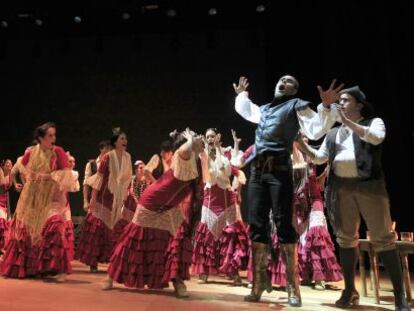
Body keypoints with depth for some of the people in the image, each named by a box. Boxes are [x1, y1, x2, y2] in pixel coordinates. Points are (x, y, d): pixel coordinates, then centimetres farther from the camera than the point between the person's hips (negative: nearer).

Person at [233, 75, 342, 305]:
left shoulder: (297, 106, 9)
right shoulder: (263, 110, 25)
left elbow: (316, 131, -6)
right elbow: (243, 110, 46)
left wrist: (326, 107, -15)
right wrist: (242, 94, 42)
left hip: (279, 171, -5)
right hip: (257, 172, 6)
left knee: (283, 225, -8)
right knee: (257, 225, 4)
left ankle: (293, 286, 0)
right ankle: (260, 281, 13)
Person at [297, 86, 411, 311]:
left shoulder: (374, 122, 8)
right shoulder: (333, 133, 19)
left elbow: (377, 138, -15)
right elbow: (319, 158, 12)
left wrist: (348, 122, -18)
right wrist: (303, 145, -4)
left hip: (369, 185, -4)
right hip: (341, 188, 4)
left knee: (382, 238, -3)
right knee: (346, 238, 6)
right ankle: (350, 290, 16)